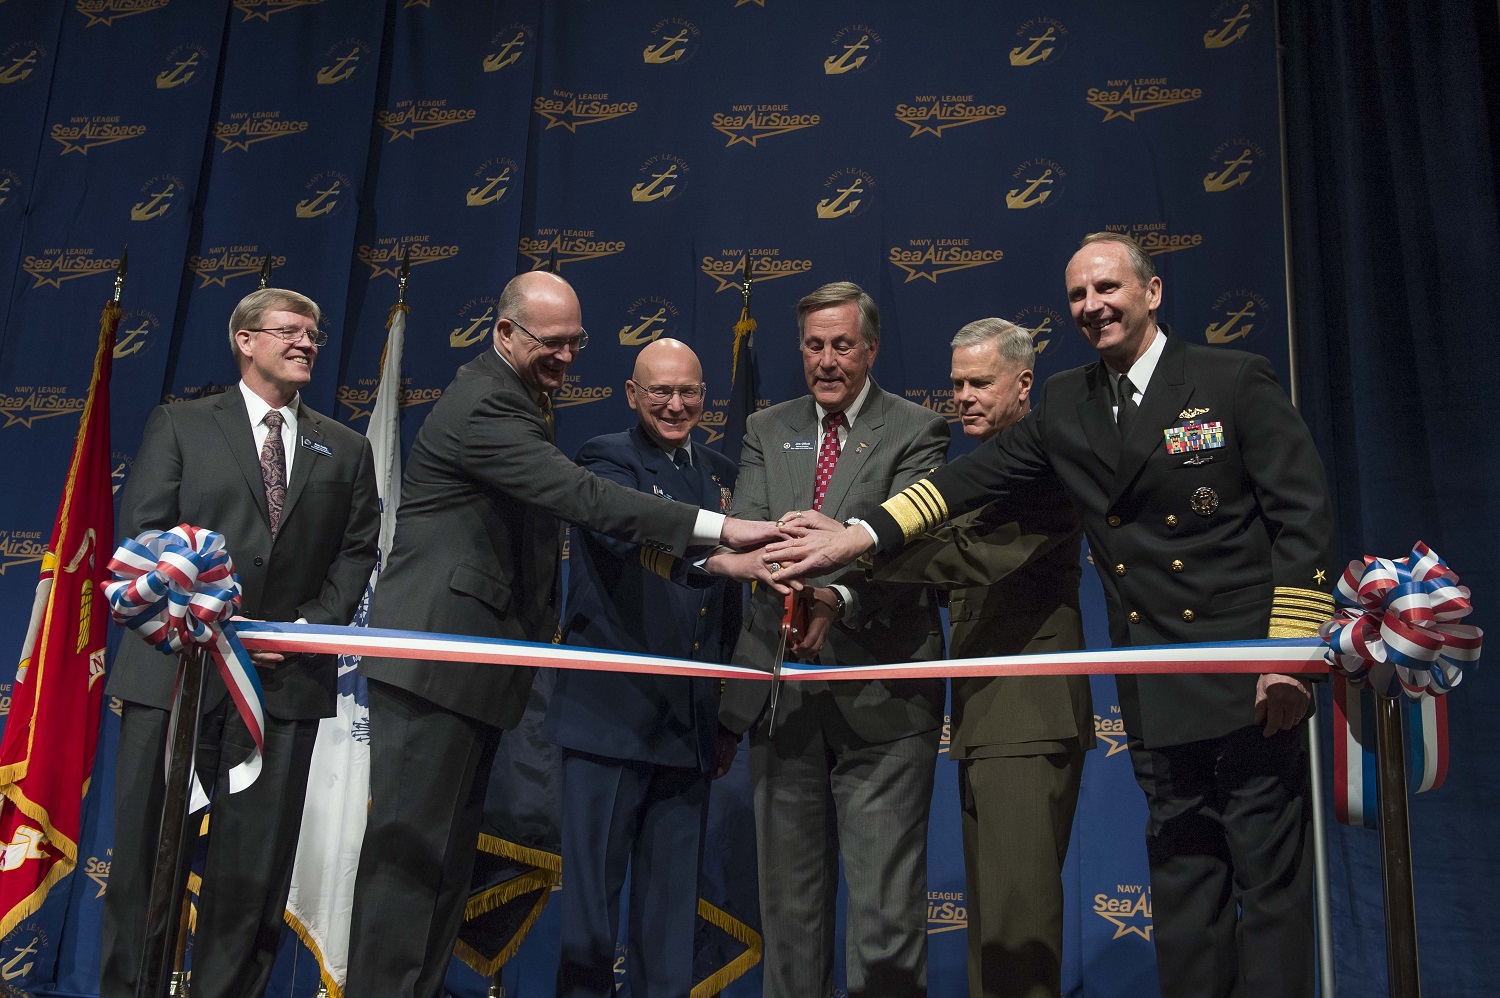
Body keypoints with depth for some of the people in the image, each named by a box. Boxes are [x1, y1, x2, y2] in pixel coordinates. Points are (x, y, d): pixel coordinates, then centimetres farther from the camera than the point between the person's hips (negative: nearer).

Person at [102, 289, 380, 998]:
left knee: (256, 862, 4)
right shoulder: (180, 425, 10)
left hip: (289, 675, 2)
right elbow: (142, 530, 1)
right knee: (146, 849, 3)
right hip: (176, 666, -1)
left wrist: (309, 626, -6)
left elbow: (357, 552, 10)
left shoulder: (345, 450, 15)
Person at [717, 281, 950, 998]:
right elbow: (745, 530, -2)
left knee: (886, 911, -3)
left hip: (879, 694, -4)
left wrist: (838, 598, -32)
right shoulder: (766, 430, 13)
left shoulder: (916, 432, 0)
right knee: (788, 899, 15)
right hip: (782, 690, 4)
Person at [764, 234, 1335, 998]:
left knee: (1270, 876, 3)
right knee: (1181, 884, 12)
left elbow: (1304, 518, -7)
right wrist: (858, 535, -6)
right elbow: (973, 478, 4)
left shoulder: (1236, 381, -4)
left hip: (1247, 678, -4)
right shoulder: (1066, 405, 10)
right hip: (1155, 695, 5)